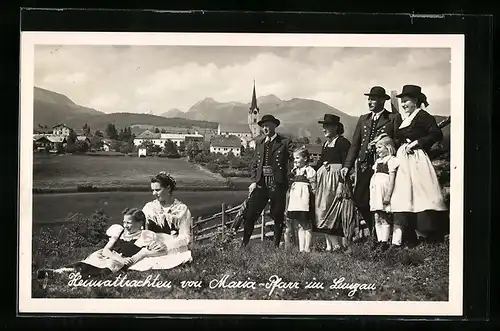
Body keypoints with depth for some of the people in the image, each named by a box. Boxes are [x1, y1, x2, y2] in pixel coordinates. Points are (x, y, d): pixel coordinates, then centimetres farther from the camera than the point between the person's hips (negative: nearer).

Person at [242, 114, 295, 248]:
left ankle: (276, 246, 14)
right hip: (261, 183, 4)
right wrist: (254, 180, 5)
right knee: (249, 215, -2)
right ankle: (244, 245, 8)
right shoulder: (259, 142, 15)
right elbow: (255, 163, 16)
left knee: (278, 217, 3)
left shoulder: (285, 142, -1)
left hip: (278, 184, -4)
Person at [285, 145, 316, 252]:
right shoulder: (295, 171, 16)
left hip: (305, 202, -7)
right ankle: (301, 249, 12)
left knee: (306, 225, -1)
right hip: (294, 201, 7)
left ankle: (307, 249, 3)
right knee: (299, 226, 8)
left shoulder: (310, 171, -6)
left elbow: (313, 188, -7)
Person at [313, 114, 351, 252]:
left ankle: (336, 245, -1)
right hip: (323, 178, 8)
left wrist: (341, 184, -21)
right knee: (322, 210, 6)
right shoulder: (326, 144, 17)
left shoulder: (343, 142, -7)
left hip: (335, 178, -8)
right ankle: (330, 244, 11)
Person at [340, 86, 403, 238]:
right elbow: (355, 144, 14)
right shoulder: (363, 119, 19)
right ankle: (374, 233, 14)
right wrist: (347, 165, 6)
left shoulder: (394, 118, 5)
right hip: (365, 166, 5)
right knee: (360, 201, -1)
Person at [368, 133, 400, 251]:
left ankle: (385, 242, -5)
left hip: (384, 191, -8)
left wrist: (388, 195, -18)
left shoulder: (391, 160, -5)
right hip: (375, 193, 8)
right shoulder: (378, 161, 20)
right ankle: (380, 241, 12)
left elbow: (392, 179, -12)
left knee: (384, 218, -7)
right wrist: (371, 195, 19)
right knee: (377, 219, 8)